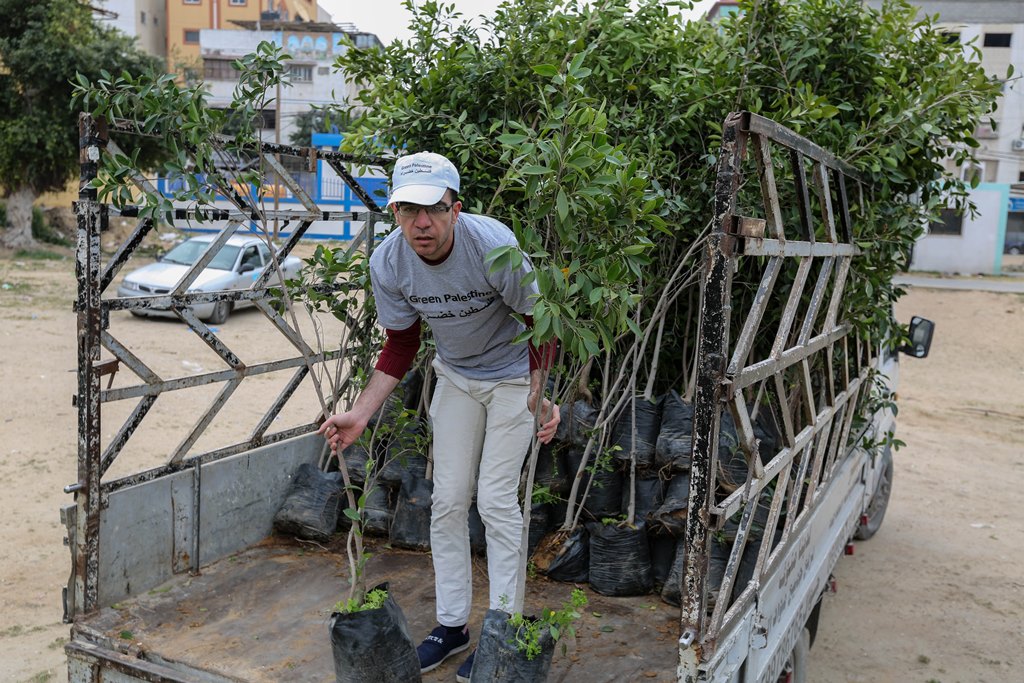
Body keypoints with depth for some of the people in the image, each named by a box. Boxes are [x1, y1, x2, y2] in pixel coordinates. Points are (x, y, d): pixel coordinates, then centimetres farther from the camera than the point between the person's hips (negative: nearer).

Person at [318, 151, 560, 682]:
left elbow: (540, 321, -19)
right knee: (447, 500, 6)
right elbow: (401, 345, -4)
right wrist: (360, 413, -11)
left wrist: (542, 396, -30)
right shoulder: (388, 263, -17)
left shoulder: (493, 245, -31)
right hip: (455, 375, 5)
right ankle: (452, 624, 21)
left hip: (513, 375, -4)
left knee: (496, 500, -5)